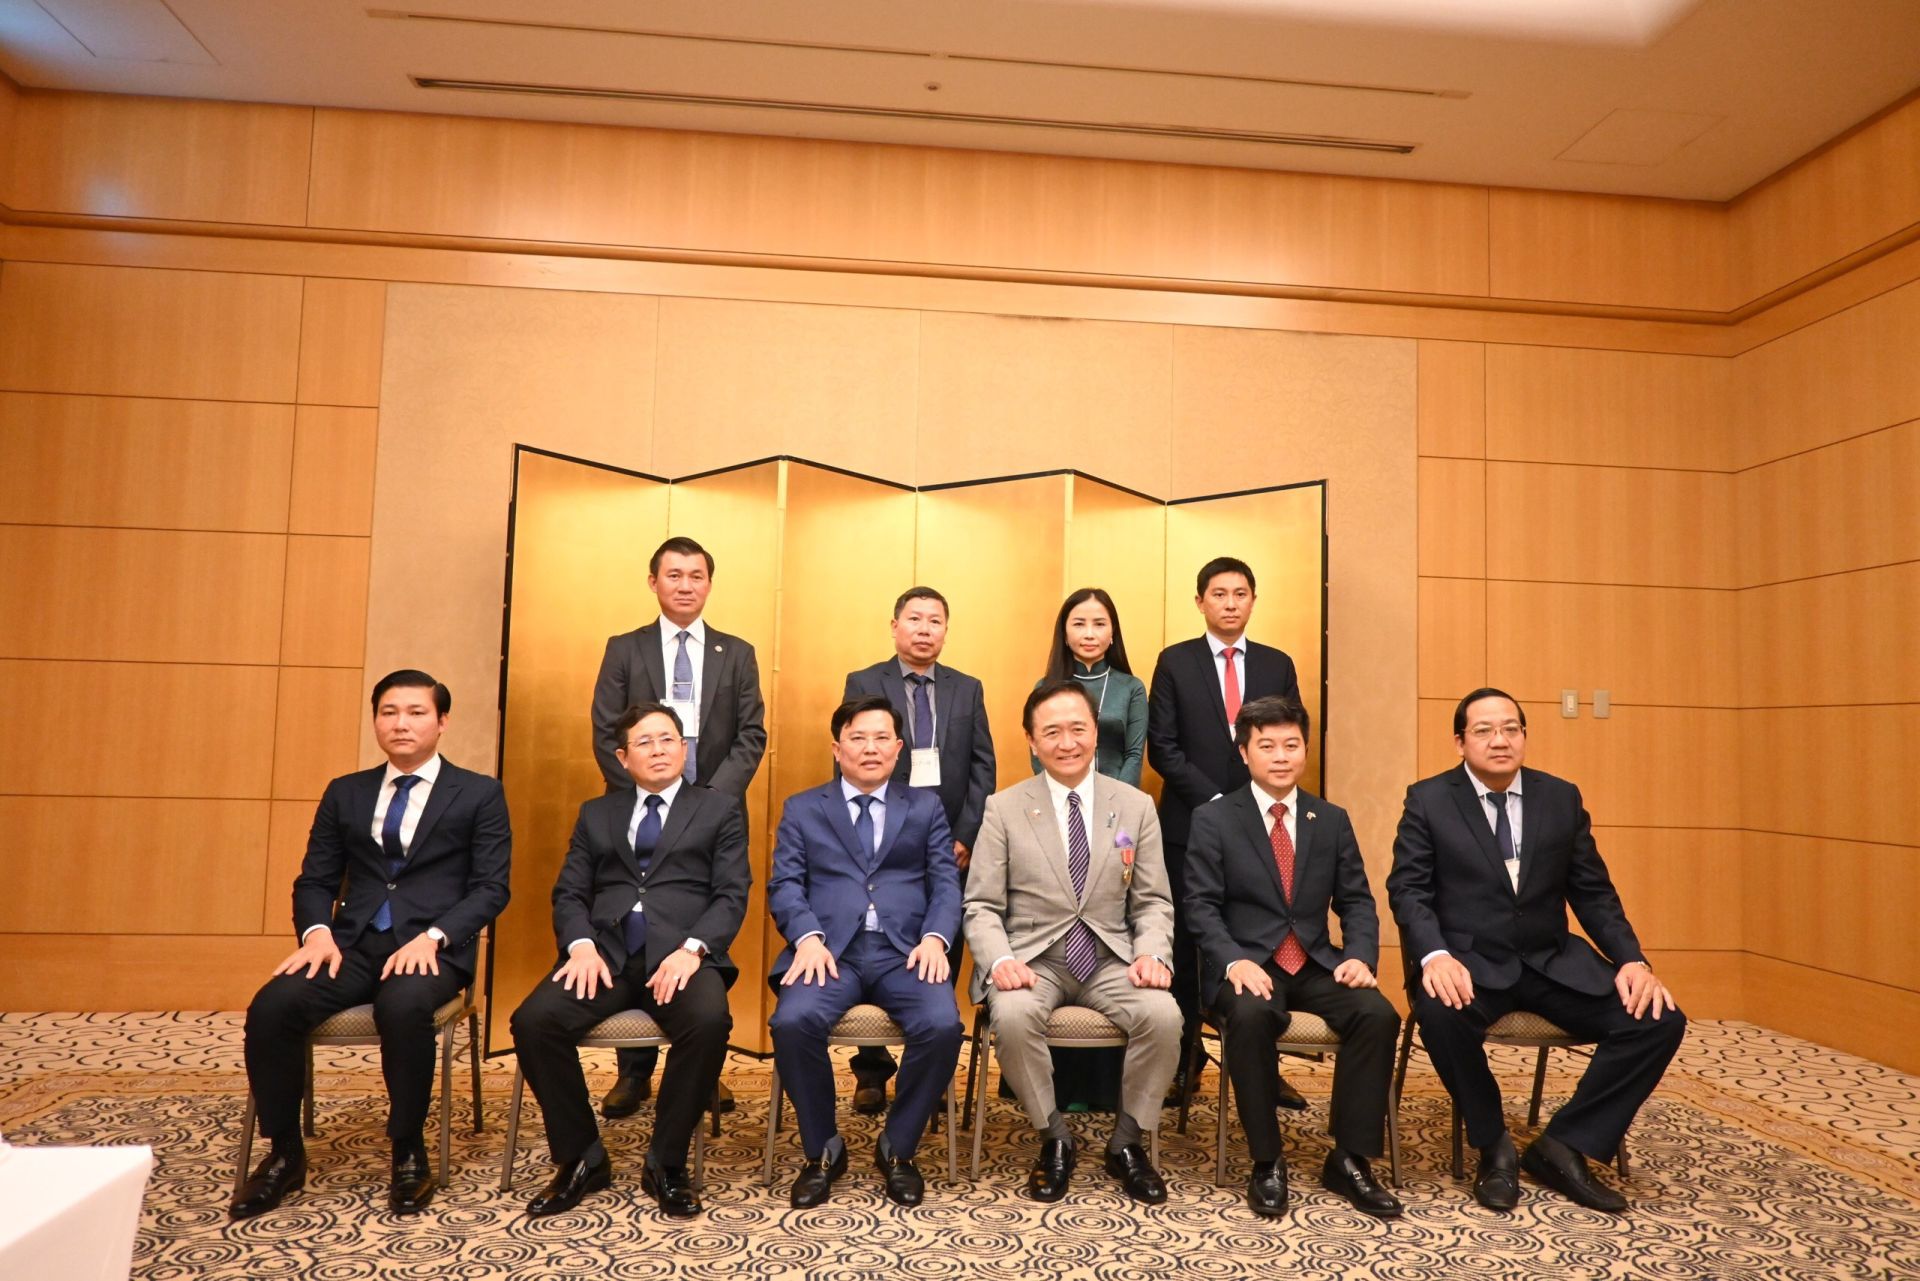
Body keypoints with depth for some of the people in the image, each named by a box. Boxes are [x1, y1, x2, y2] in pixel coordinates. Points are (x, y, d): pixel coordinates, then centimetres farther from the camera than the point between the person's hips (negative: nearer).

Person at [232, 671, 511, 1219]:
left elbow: (491, 888, -2)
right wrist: (317, 931, -7)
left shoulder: (480, 794, 4)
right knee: (272, 1006, -24)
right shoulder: (345, 793, 16)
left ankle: (409, 1153, -11)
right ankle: (285, 1152, 0)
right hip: (354, 943, 4)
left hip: (432, 947, -4)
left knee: (403, 1007, -35)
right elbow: (315, 880, 14)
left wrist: (432, 936, -18)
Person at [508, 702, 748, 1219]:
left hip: (681, 954, -2)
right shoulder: (596, 814, 22)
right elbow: (569, 893, 13)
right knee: (534, 1020, -25)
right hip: (606, 953, 3)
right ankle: (581, 1158, -2)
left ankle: (665, 1164, -10)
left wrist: (691, 949, -15)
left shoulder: (719, 810, 13)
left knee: (709, 1021, -33)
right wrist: (581, 944, -8)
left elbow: (731, 895, 3)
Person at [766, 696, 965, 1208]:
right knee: (792, 1022, -29)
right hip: (829, 950, 0)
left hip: (905, 951, 1)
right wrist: (808, 938, -14)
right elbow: (784, 885, 6)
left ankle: (897, 1147, 0)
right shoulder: (802, 810, 17)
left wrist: (935, 938, -11)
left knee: (942, 1025, -28)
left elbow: (946, 882, 9)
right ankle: (823, 1149, -2)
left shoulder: (925, 807, 19)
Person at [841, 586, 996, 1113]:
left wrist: (966, 836, -4)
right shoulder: (862, 684, 4)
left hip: (950, 846, 2)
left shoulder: (968, 689, 11)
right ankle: (871, 1072, 22)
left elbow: (983, 766, 5)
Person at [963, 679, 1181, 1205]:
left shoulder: (1137, 806, 5)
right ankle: (1054, 1138, -4)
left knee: (1163, 1016, -27)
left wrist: (1152, 952, -13)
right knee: (1013, 1016, -32)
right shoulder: (1003, 808, 1)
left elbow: (1153, 903, 7)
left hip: (1111, 959, 2)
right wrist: (1000, 959, -20)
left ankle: (1126, 1141, 0)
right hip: (1033, 959, -1)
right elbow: (981, 907, -1)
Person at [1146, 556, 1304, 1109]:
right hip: (1191, 824, -2)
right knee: (1188, 940, 3)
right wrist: (1214, 800, -11)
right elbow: (1162, 748, -3)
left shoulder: (1278, 665, 10)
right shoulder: (1175, 662, 3)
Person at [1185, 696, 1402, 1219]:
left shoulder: (1332, 820, 11)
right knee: (1251, 1015, -35)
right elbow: (1202, 906, -6)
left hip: (1315, 963, 4)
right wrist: (1234, 961, -23)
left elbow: (1356, 901, 10)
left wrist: (1360, 955, -10)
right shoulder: (1212, 819, 0)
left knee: (1378, 1014, -24)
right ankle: (1267, 1163, -16)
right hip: (1247, 963, -3)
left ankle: (1348, 1159, -7)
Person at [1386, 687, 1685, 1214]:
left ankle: (1561, 1147, 0)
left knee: (1659, 1021, -16)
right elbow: (1408, 888, -8)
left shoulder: (1562, 798, 8)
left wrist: (1632, 959, -7)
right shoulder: (1428, 800, -2)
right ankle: (1493, 1147, -6)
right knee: (1441, 1013, -35)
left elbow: (1593, 892, 9)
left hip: (1552, 960, 4)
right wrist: (1435, 955, -26)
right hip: (1469, 959, -4)